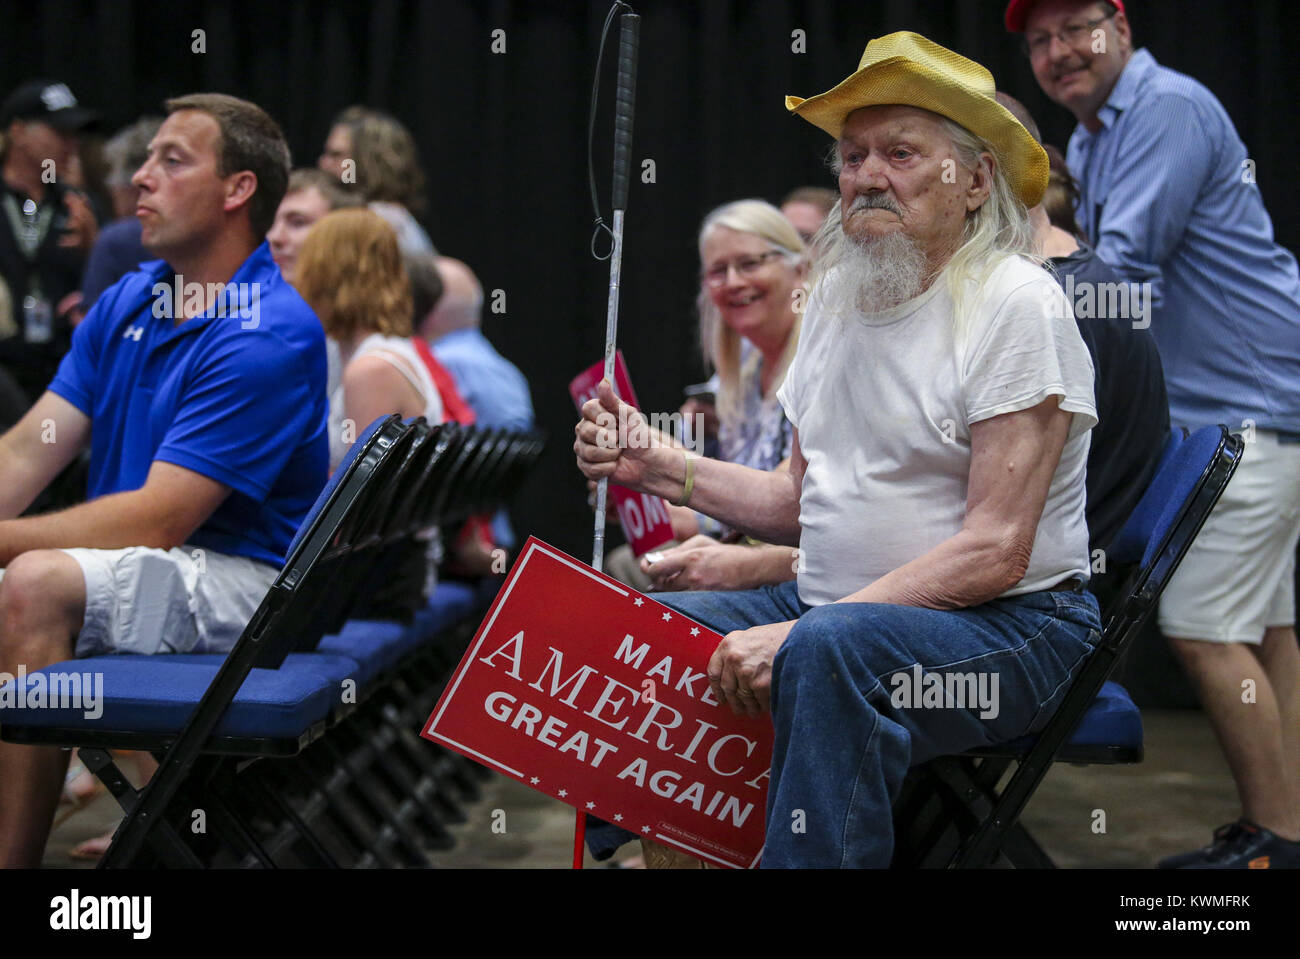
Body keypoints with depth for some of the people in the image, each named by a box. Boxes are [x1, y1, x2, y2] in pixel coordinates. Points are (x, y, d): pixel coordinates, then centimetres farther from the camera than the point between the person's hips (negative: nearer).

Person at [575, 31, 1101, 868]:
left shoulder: (1016, 304, -12)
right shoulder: (837, 295, 12)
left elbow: (993, 552, -19)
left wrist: (796, 634, -25)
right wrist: (662, 468, 3)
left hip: (1011, 626, -8)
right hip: (828, 604, 8)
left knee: (831, 647, -36)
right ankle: (618, 850, 12)